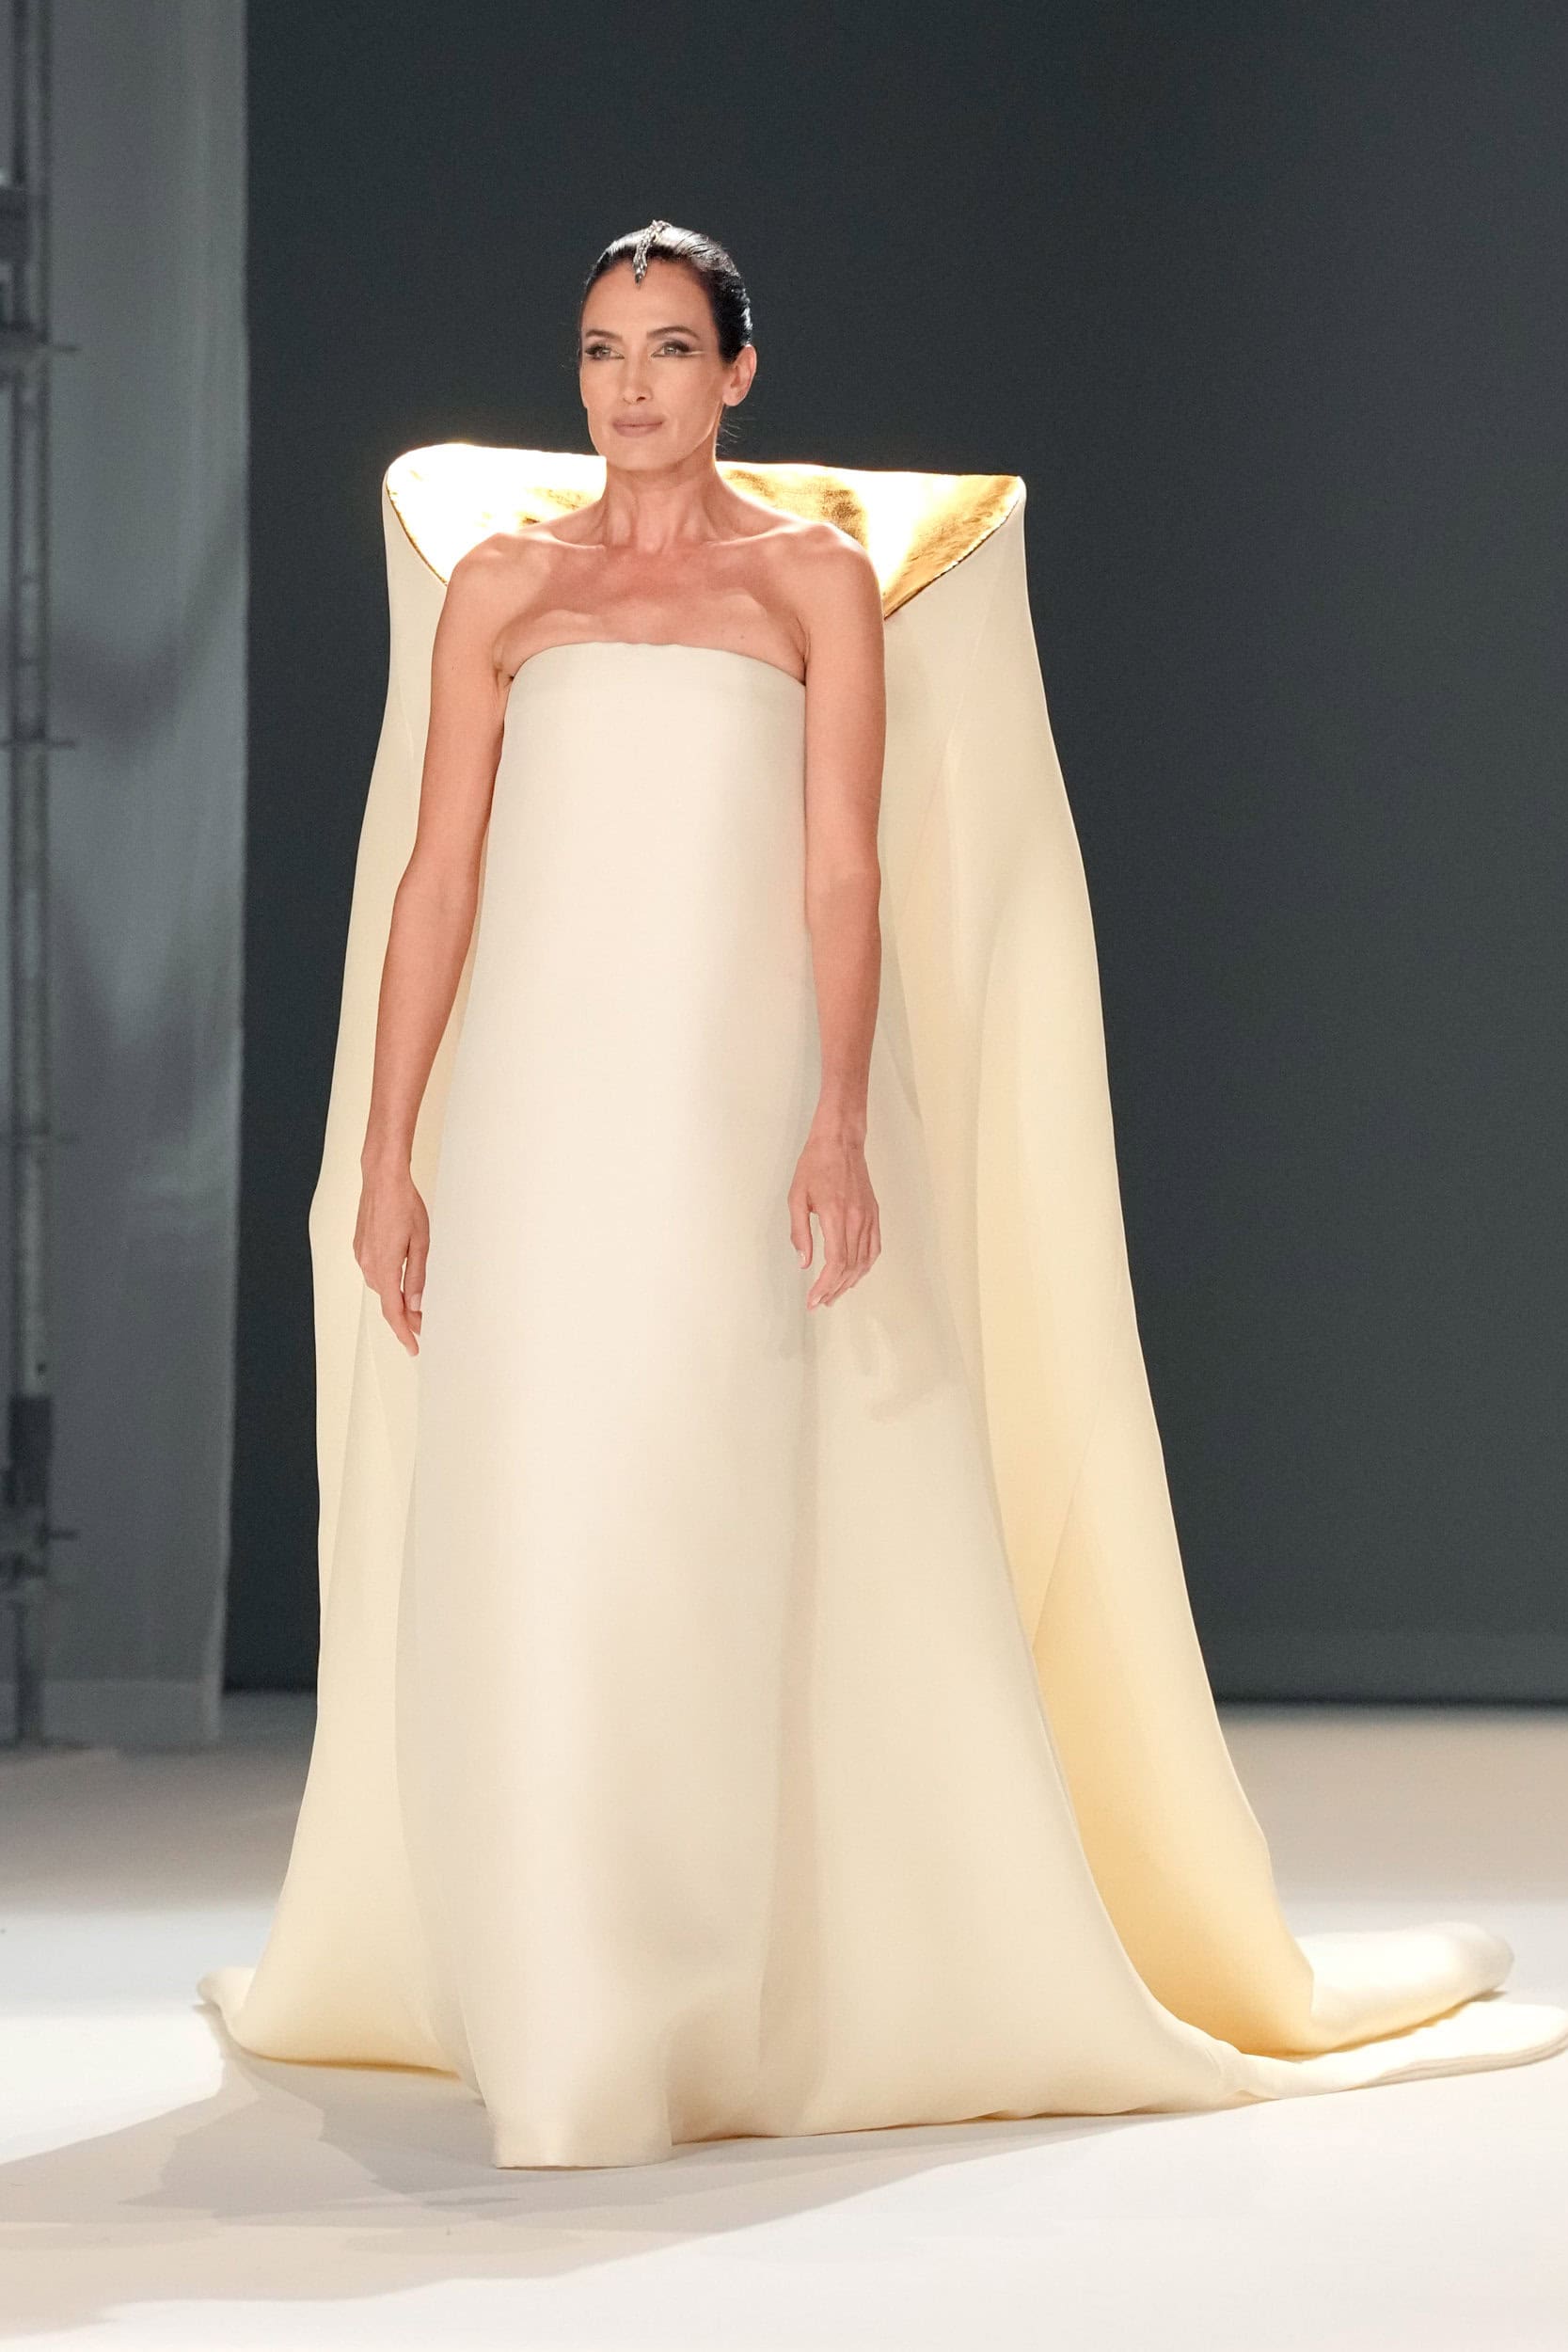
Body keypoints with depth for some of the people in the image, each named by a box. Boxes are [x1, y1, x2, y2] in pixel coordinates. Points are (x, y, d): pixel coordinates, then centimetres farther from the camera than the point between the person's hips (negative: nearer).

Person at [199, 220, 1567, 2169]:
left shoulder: (816, 579, 9)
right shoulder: (501, 587, 14)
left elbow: (842, 869, 0)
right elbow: (439, 875, 11)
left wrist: (840, 1122, -13)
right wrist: (386, 1154, 4)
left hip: (733, 1098, -2)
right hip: (533, 1108, 2)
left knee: (696, 1533, -8)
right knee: (518, 1545, -2)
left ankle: (675, 2026, -2)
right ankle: (546, 2021, 7)